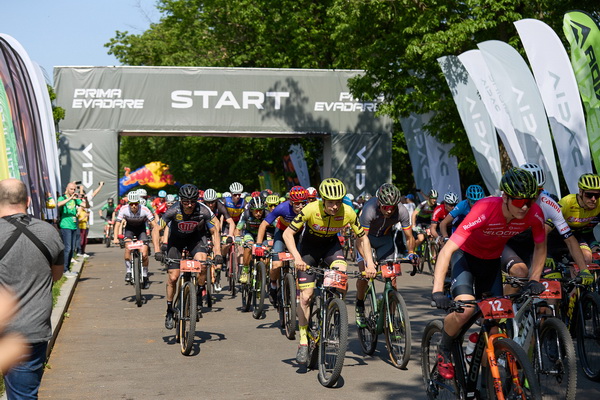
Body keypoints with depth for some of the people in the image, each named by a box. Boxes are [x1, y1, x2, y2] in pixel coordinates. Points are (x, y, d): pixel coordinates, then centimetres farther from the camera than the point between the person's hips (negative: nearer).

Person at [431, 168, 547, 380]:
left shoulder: (534, 214, -25)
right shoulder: (484, 210, -37)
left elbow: (540, 247, -2)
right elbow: (447, 250, -39)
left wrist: (534, 280, -13)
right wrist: (437, 291, -47)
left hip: (491, 260, 4)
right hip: (465, 254, -4)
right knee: (465, 308, -27)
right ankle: (444, 351, 1)